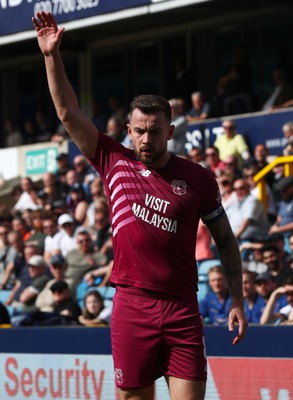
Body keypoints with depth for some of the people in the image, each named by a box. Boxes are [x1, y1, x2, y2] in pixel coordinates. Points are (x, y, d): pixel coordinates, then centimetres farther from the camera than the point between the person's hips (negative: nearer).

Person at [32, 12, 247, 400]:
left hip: (181, 307, 0)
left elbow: (225, 239, 12)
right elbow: (69, 113, 3)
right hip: (132, 306, 1)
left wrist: (237, 301, 7)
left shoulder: (198, 178, 4)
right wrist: (52, 55, -5)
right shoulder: (115, 163, 5)